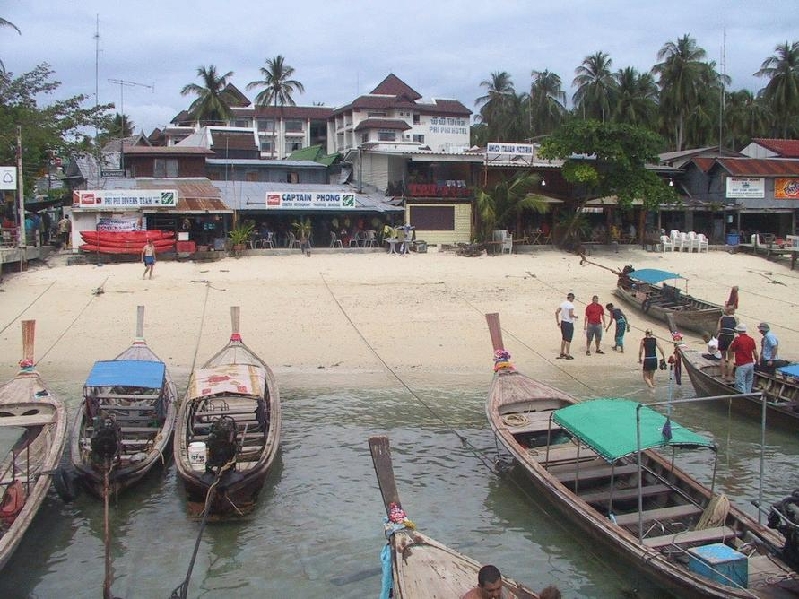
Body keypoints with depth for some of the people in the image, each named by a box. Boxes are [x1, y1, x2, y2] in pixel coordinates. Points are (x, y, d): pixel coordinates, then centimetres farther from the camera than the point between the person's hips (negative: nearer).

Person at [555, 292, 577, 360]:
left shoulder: (562, 304, 7)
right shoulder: (571, 305, -14)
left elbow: (556, 312, 6)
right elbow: (570, 315, -23)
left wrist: (558, 322, 11)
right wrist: (575, 317, -2)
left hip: (562, 323, 7)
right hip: (569, 323, -7)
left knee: (563, 339, 17)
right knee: (568, 340, -1)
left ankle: (562, 353, 22)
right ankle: (567, 355, 1)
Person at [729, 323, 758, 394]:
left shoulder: (737, 339, -10)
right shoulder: (751, 340, 6)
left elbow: (731, 349, 2)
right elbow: (755, 353, 8)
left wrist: (732, 342, 19)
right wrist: (757, 362, 24)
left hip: (741, 365, -6)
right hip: (750, 364, 6)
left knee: (740, 385, -4)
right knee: (748, 385, 14)